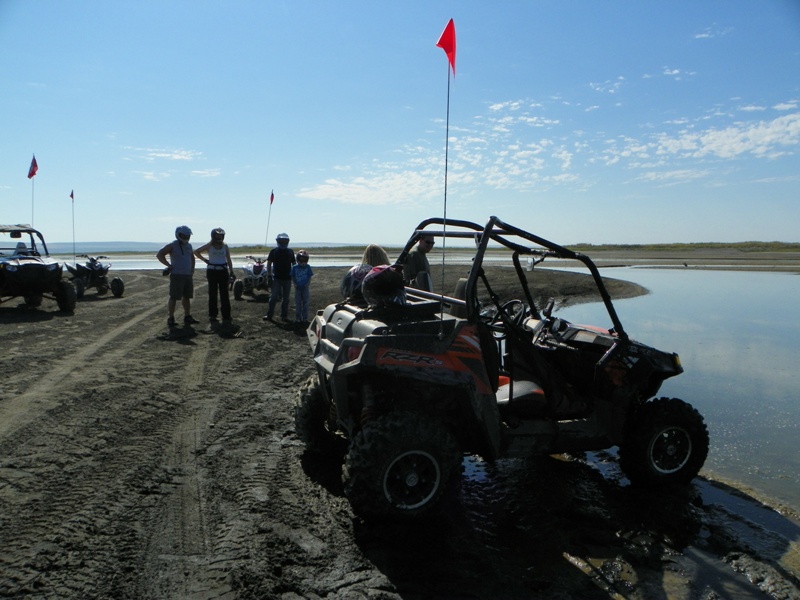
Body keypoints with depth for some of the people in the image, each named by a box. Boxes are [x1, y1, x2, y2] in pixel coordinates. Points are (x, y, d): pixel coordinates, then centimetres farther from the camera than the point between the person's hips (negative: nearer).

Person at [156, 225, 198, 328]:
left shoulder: (188, 246, 14)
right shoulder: (172, 245, -7)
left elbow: (192, 257, 32)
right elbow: (159, 255, -11)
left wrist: (192, 268, 18)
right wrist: (169, 265, -14)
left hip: (188, 275, 7)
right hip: (177, 275, -7)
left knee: (187, 297, 12)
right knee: (174, 297, -6)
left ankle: (187, 317, 20)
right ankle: (171, 319, -2)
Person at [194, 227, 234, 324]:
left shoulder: (225, 246, 6)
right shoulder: (209, 246, 2)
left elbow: (229, 260, 8)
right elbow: (196, 252, 10)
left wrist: (231, 272, 2)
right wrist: (205, 260, 2)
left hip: (223, 271, 1)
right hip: (212, 271, -1)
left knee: (224, 294, -1)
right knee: (213, 293, 5)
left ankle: (226, 316, 1)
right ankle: (212, 315, 15)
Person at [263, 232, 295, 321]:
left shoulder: (290, 252, 8)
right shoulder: (273, 251, 2)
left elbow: (294, 264, 13)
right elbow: (269, 264, 3)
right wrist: (269, 275, -6)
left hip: (287, 278, 2)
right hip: (276, 278, -2)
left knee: (286, 298, 7)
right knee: (274, 297, -4)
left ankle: (284, 315, 14)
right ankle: (269, 315, 3)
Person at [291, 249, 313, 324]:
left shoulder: (308, 267, -1)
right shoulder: (295, 267, -1)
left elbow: (310, 276, 2)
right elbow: (292, 277, 4)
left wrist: (307, 284, -11)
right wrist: (295, 284, -9)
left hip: (305, 287, 0)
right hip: (297, 288, 0)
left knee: (305, 303, 6)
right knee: (298, 303, 6)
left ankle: (305, 318, 15)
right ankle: (298, 318, 13)